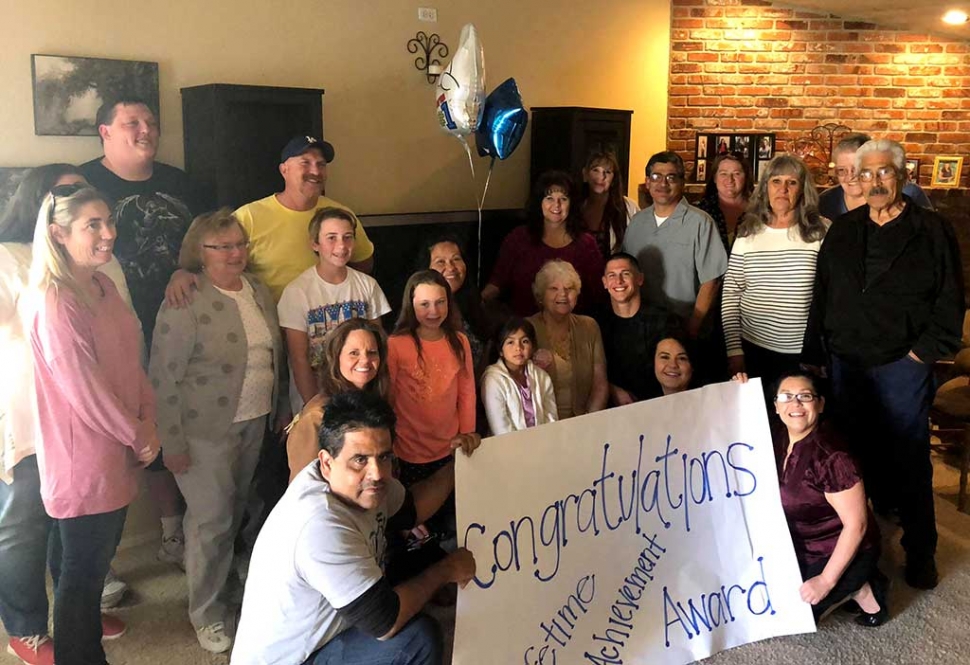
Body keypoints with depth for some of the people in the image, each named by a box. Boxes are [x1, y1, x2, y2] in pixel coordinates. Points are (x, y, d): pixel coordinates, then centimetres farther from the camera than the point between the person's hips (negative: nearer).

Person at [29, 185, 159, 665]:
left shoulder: (103, 287, 5)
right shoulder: (57, 304, -23)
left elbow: (131, 360, 9)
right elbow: (84, 390, -23)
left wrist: (147, 420, -2)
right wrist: (138, 436, -12)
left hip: (113, 453, 9)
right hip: (82, 457, -9)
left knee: (99, 550, 27)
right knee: (83, 563, 8)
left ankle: (83, 620, 49)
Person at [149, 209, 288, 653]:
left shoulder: (259, 293, 7)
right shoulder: (185, 302, -15)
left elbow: (275, 358, 15)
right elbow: (163, 377, -15)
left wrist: (282, 413, 15)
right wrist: (172, 443, -15)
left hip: (254, 424, 6)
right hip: (207, 430, -6)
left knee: (234, 514, 18)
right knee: (212, 520, 2)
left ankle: (221, 578, 39)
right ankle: (207, 614, 21)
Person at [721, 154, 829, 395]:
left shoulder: (821, 231, -3)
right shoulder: (748, 234, 2)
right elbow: (730, 293, 3)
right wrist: (734, 349, -1)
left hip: (805, 352, -1)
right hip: (753, 348, 2)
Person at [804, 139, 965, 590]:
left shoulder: (932, 232, -3)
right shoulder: (842, 231, 9)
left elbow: (949, 307, -4)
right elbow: (821, 298, 8)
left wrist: (919, 355, -10)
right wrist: (817, 357, 4)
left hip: (901, 368, -4)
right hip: (845, 364, 4)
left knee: (909, 463, 3)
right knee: (857, 457, 13)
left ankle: (920, 552, 18)